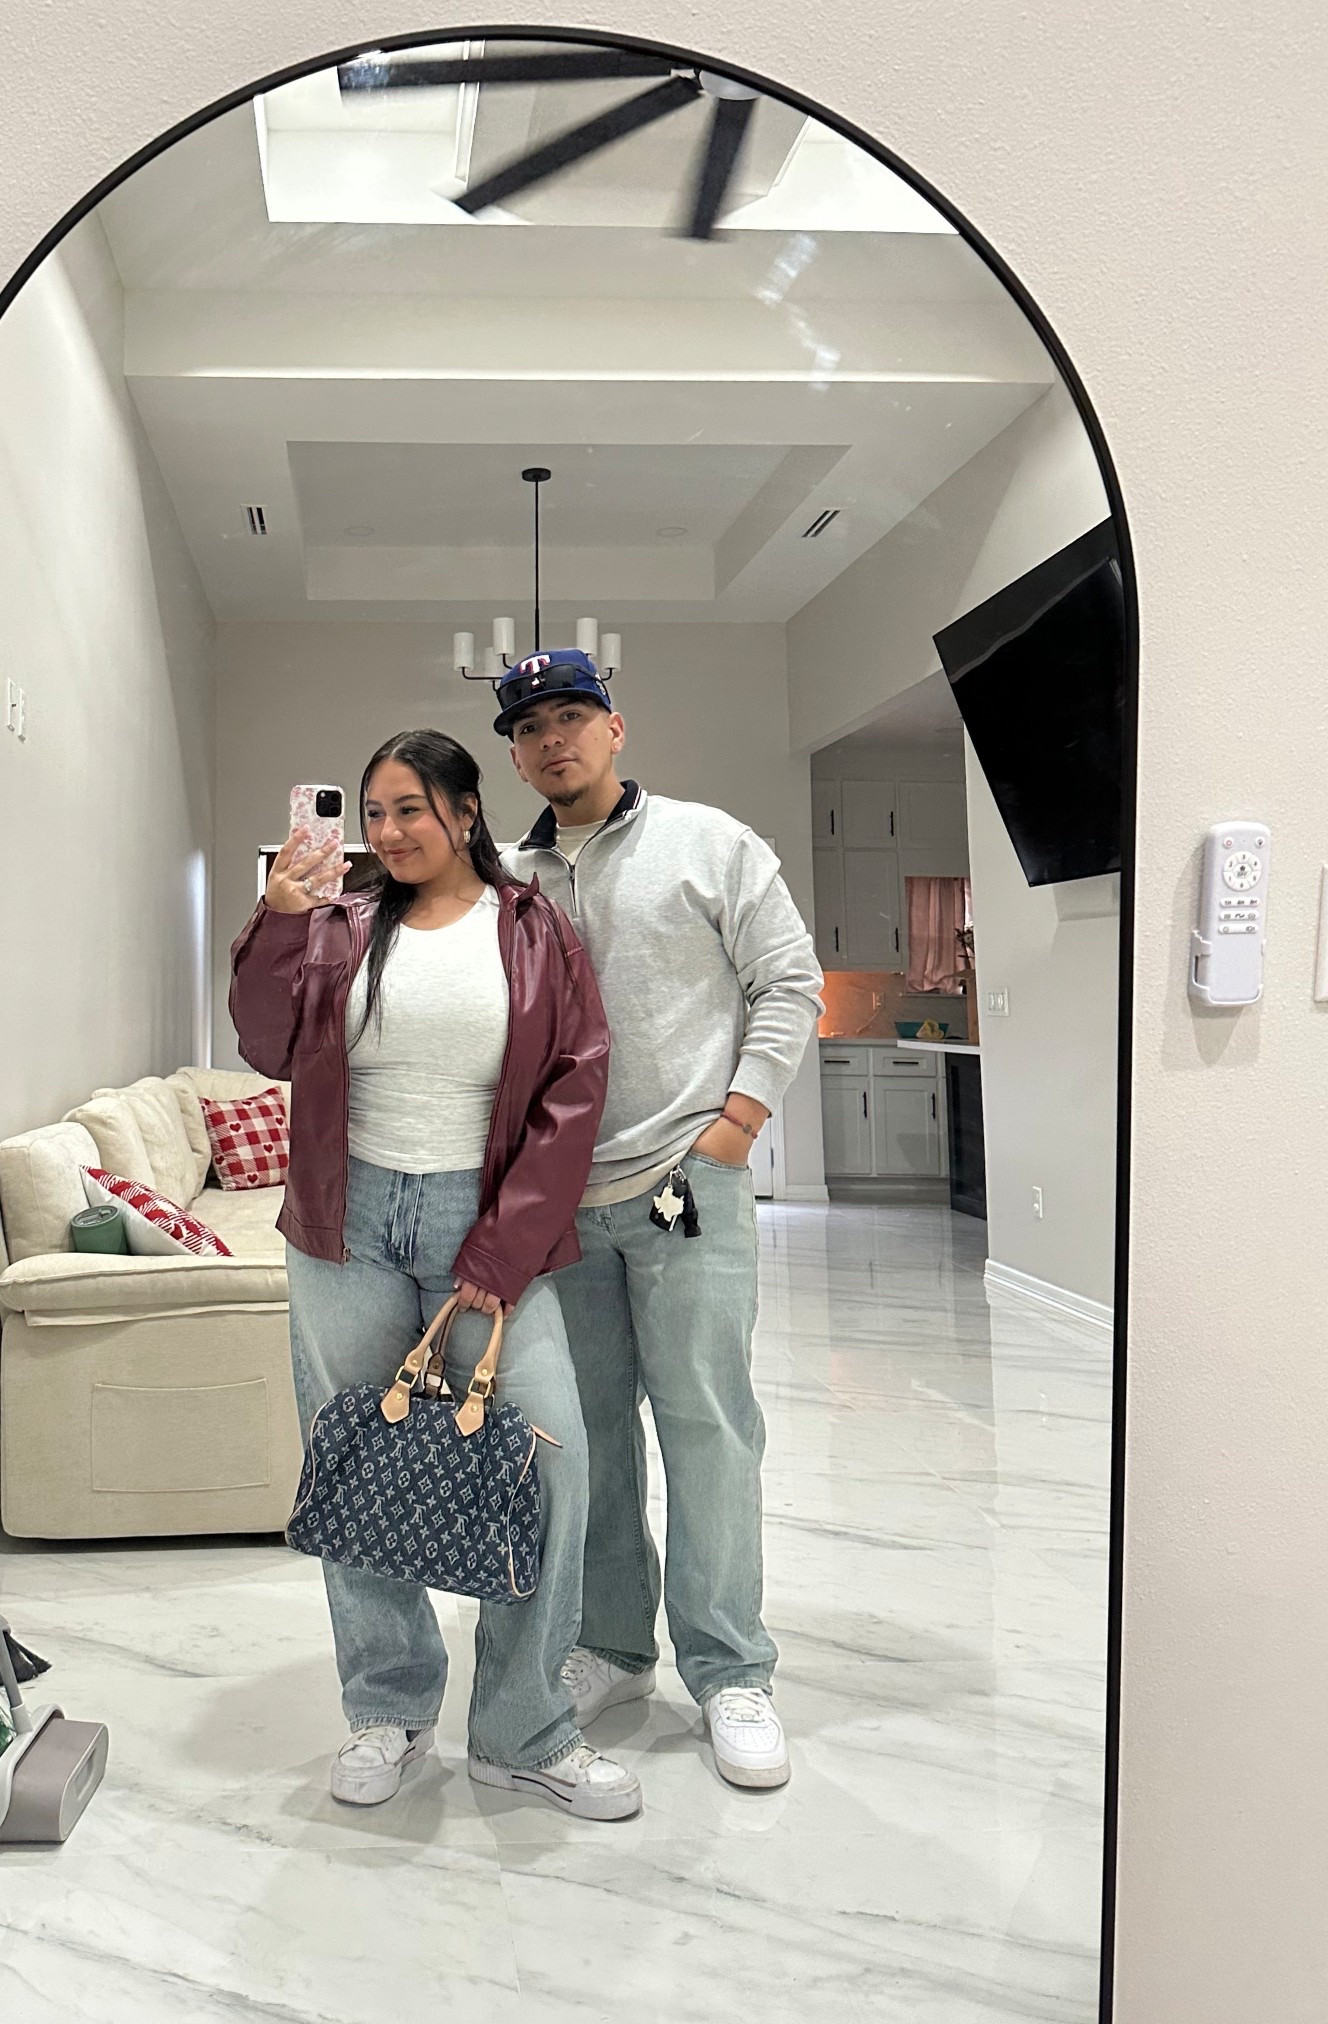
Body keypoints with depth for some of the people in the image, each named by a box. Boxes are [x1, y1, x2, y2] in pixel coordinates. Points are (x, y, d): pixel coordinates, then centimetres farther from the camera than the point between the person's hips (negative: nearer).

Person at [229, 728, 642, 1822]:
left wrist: (501, 1256, -9)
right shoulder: (343, 927, 10)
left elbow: (572, 1094, -2)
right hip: (350, 1221, 2)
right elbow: (270, 1047, 2)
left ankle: (525, 1732, 6)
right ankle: (389, 1709, 24)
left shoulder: (536, 934, 3)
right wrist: (278, 922, -14)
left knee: (551, 1451, -10)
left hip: (486, 1225, -2)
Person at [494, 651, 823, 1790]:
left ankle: (730, 1674, 10)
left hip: (686, 1184, -4)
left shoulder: (709, 844, 2)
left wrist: (739, 1119, -8)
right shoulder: (505, 882, 13)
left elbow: (789, 983, 0)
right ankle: (613, 1646, 26)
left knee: (707, 1422, -2)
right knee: (585, 1423, 11)